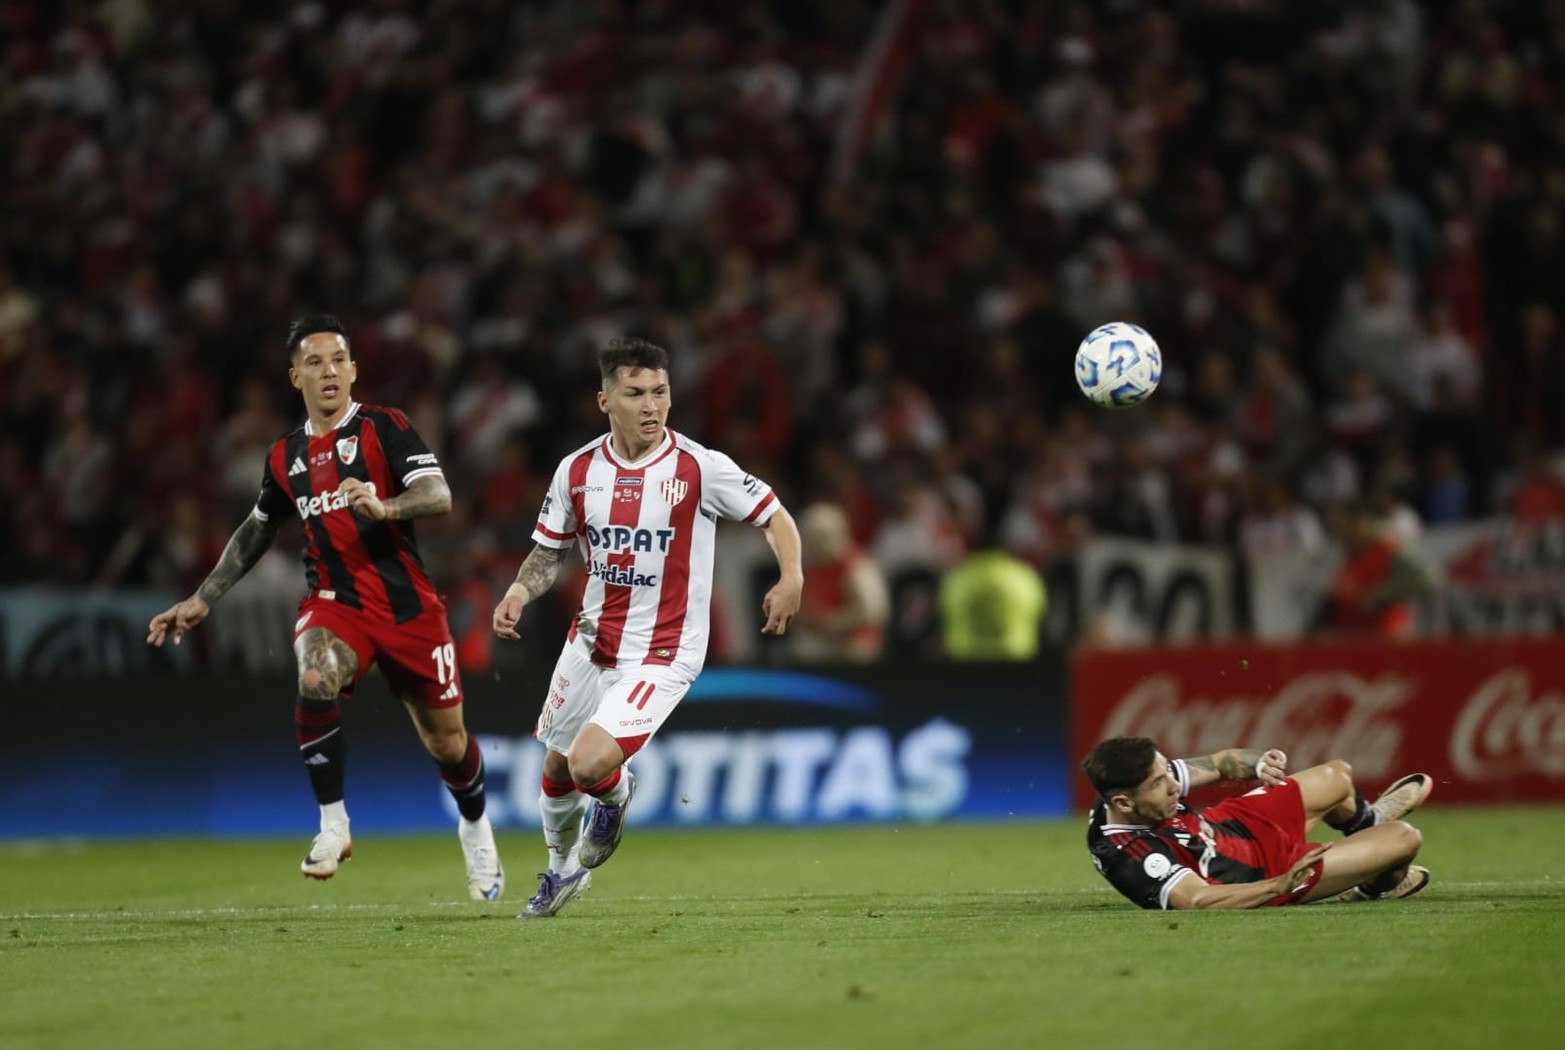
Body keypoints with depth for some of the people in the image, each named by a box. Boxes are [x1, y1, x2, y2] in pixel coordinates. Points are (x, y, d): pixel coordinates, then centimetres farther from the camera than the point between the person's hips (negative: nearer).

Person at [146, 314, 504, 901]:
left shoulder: (384, 428, -4)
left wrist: (383, 507, -37)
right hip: (334, 603, 2)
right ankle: (333, 826, -20)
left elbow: (439, 496, -17)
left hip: (407, 604, -2)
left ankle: (476, 830, 39)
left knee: (447, 742, 6)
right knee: (316, 681, -32)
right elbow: (256, 532, 26)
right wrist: (201, 601, 23)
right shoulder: (285, 457, 10)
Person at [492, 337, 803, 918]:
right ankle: (563, 869, 47)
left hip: (661, 656, -5)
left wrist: (791, 577, -24)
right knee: (556, 770, 17)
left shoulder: (700, 468, -15)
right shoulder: (578, 470, -3)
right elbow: (550, 550, 9)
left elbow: (774, 515, -6)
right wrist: (519, 592, -11)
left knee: (590, 766, -21)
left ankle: (616, 793, 18)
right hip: (590, 642, 5)